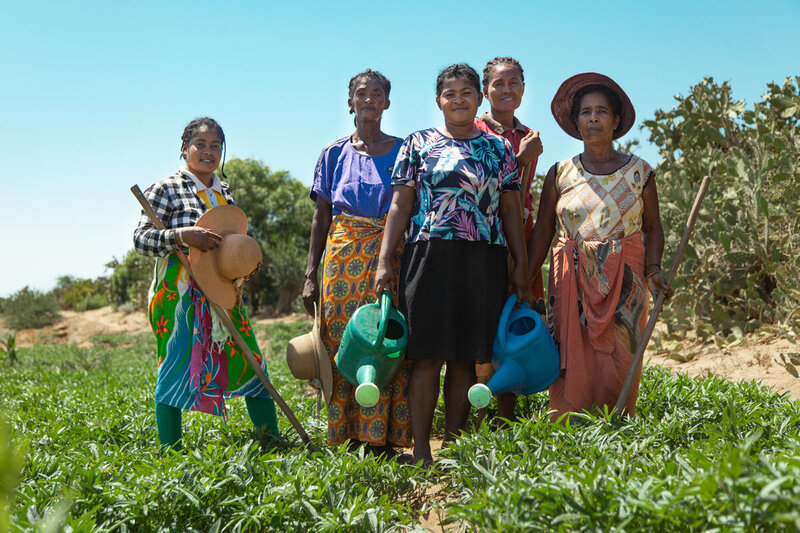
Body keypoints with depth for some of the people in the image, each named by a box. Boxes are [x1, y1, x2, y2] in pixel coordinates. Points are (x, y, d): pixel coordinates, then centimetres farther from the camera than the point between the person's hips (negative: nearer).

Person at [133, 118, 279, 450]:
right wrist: (182, 236, -25)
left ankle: (271, 438, 18)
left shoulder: (224, 193, 17)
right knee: (176, 369, -4)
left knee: (252, 365, 6)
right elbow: (140, 239, -10)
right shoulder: (167, 189, -2)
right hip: (180, 295, -6)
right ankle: (170, 451, 7)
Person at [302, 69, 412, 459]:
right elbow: (321, 216, 9)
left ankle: (384, 440, 3)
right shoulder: (335, 153, 10)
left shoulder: (402, 150, 9)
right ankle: (348, 441, 7)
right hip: (343, 255, 1)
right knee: (343, 344, -2)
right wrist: (311, 275, 3)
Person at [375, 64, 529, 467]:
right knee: (428, 355, -4)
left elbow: (510, 210, 13)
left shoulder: (499, 148, 14)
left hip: (485, 262, 2)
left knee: (466, 356, 4)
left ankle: (452, 446, 14)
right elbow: (400, 205, 4)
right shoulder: (418, 144, 8)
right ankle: (421, 451, 2)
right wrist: (385, 260, -4)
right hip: (431, 255, -2)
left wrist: (521, 263, 6)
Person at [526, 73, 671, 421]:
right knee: (572, 368, -4)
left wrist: (653, 269, -6)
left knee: (617, 368, -4)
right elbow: (542, 233, 6)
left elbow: (653, 228, 11)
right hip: (571, 282, 0)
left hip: (623, 283, 0)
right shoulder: (560, 174, 6)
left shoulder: (639, 172, 6)